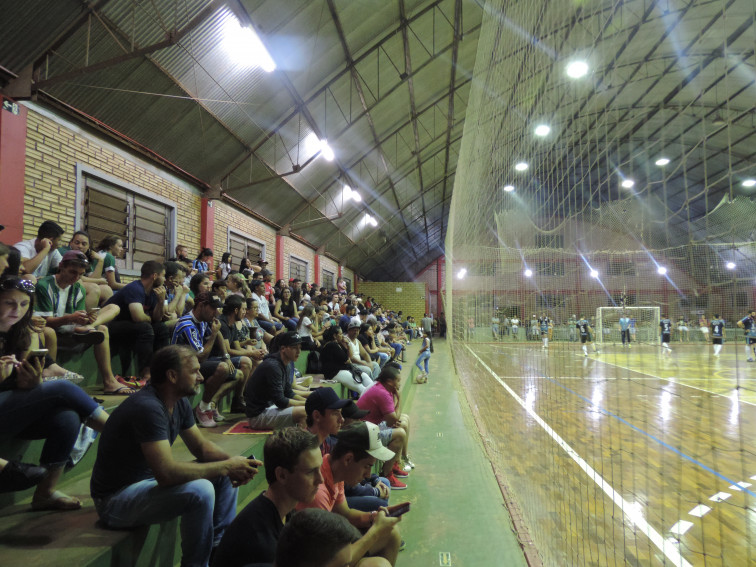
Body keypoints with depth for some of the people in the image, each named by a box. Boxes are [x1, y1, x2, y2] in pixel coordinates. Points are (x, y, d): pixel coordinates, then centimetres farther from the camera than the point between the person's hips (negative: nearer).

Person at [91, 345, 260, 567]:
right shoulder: (148, 407, -29)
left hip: (149, 479, 9)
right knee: (200, 490, -29)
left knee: (226, 475, 3)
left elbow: (201, 446, 8)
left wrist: (233, 463, -12)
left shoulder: (179, 402, 0)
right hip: (116, 499, -9)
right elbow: (167, 472, -35)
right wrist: (227, 466, -27)